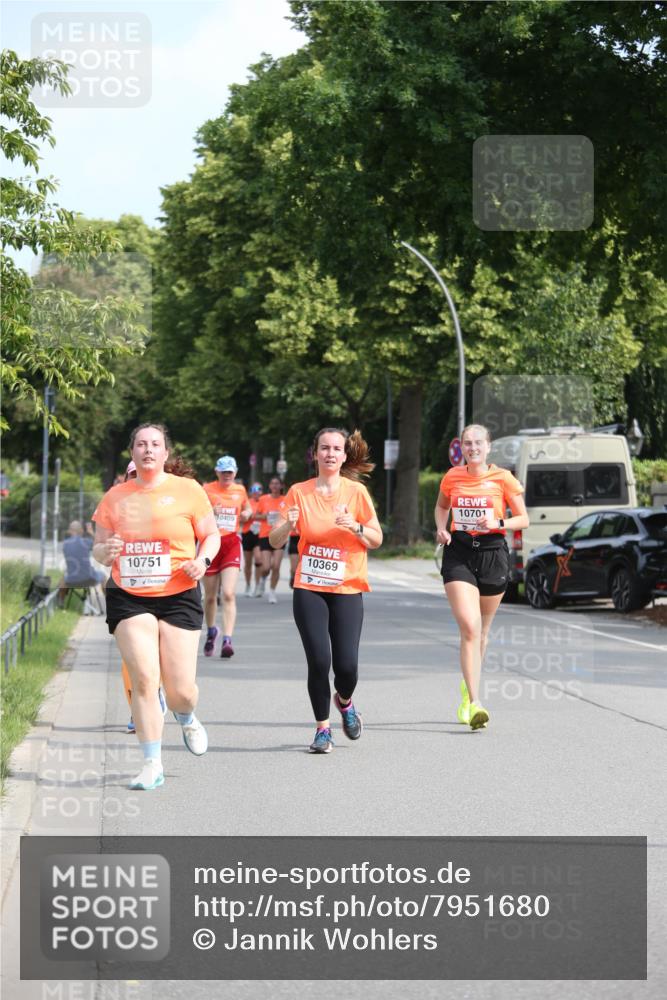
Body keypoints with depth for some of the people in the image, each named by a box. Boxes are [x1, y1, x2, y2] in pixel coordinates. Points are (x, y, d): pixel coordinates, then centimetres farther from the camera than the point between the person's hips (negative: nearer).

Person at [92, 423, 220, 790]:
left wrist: (203, 559, -12)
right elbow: (98, 546, 13)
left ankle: (187, 719, 36)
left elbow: (211, 535, 9)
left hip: (178, 597, -1)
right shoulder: (115, 497, 8)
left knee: (180, 689, -3)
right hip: (128, 598, 1)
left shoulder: (187, 491, 2)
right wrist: (106, 551, -11)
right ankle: (152, 765, -5)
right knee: (143, 678, -14)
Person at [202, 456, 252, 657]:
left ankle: (227, 640, -20)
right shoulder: (207, 490, 0)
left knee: (229, 594, -15)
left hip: (232, 544, 0)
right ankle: (211, 632, 36)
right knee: (210, 596, 9)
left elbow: (247, 509, 28)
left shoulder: (240, 490, 9)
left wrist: (247, 514, 5)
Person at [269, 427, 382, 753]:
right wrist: (288, 524, -20)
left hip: (347, 590, 0)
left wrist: (355, 526, -17)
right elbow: (275, 541, 1)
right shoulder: (299, 492, 2)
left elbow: (376, 540, 3)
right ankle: (322, 728, 8)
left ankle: (344, 702, 27)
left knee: (346, 664, -8)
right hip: (308, 589, 0)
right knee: (318, 660, -11)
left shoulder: (356, 492, 0)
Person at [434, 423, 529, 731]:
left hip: (492, 552, 0)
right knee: (469, 627, -17)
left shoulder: (502, 478, -1)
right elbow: (441, 506, 24)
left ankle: (468, 687, 40)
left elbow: (523, 519, 4)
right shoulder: (452, 477, 5)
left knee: (481, 630, 14)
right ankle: (474, 704, -22)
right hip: (458, 554, 0)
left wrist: (498, 523, -15)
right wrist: (442, 529, 4)